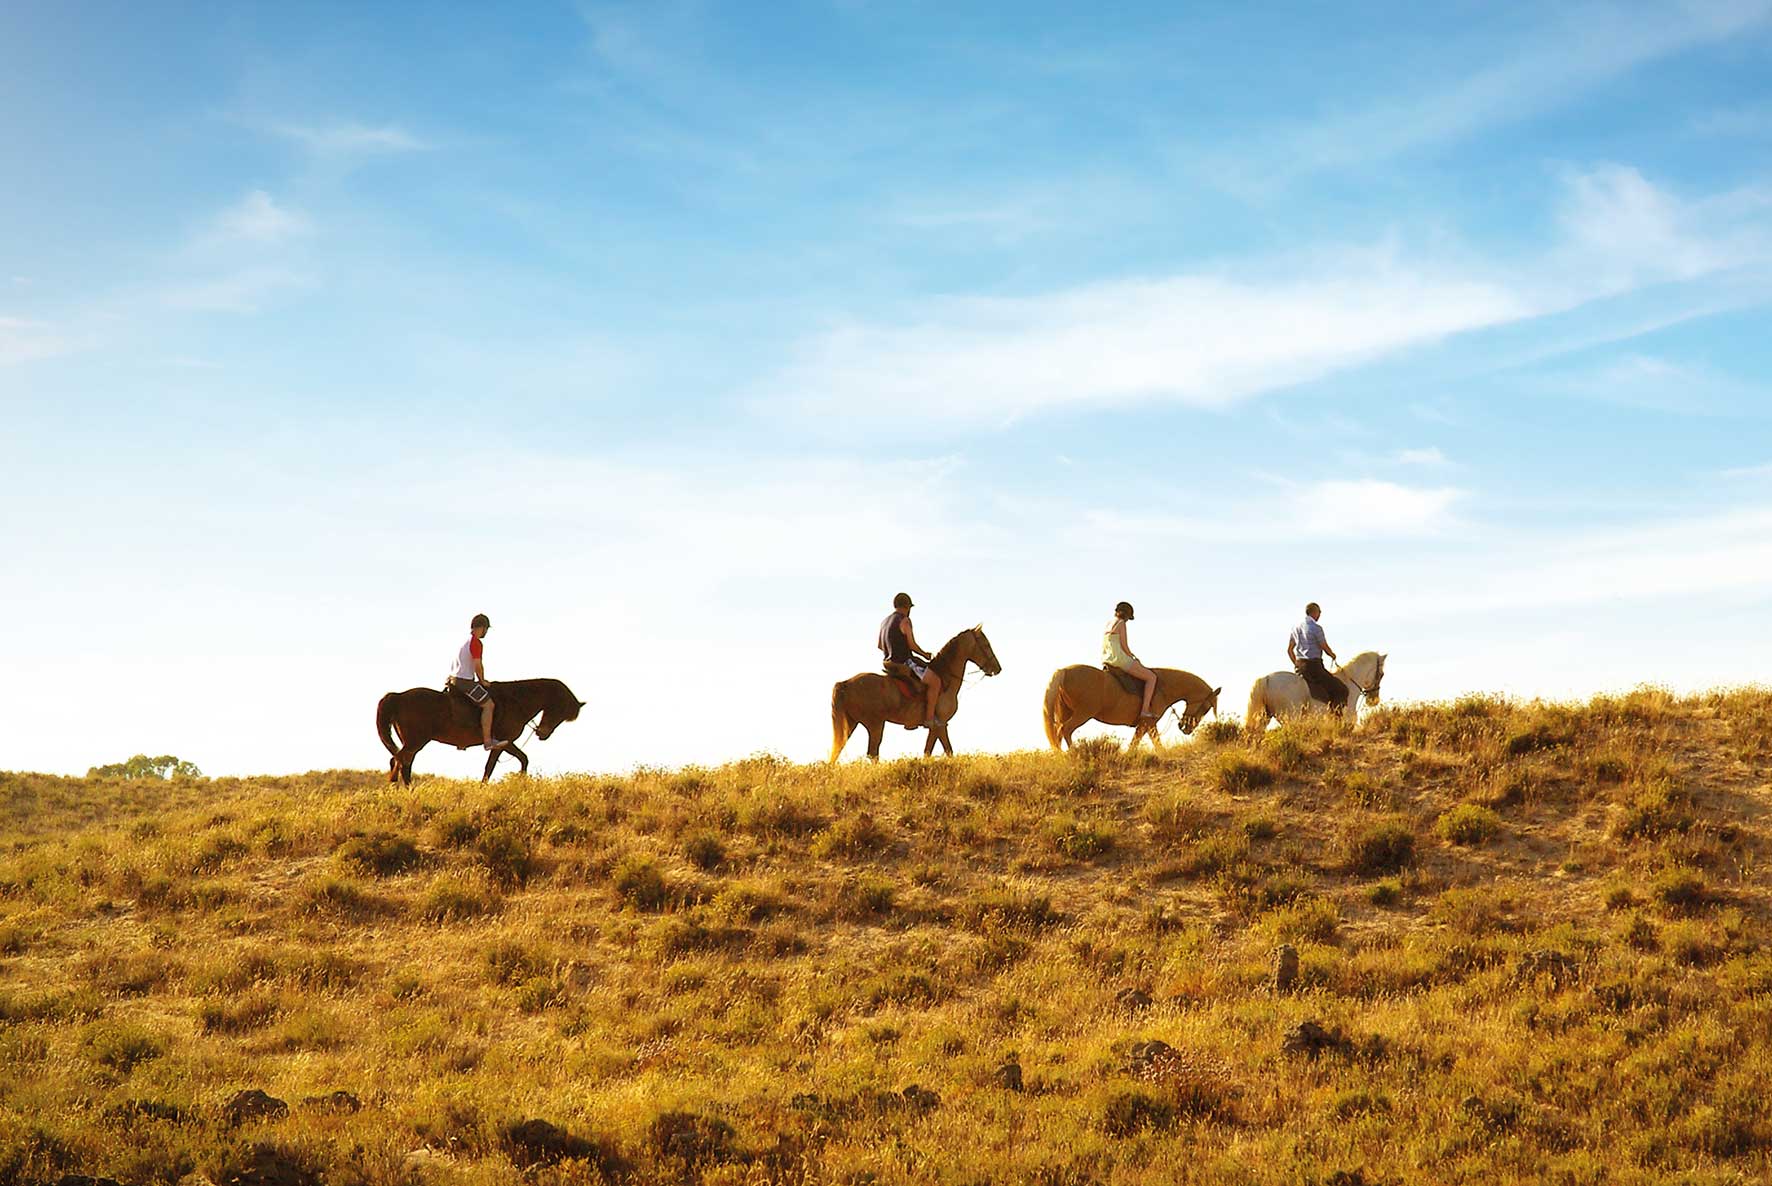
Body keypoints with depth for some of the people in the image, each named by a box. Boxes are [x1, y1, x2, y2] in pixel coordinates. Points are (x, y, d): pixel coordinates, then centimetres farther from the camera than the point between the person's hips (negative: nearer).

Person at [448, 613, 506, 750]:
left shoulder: (464, 640, 15)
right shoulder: (476, 643, -13)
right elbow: (478, 665, -19)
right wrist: (482, 681, -2)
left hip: (453, 678, 10)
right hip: (465, 681, -10)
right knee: (488, 704, -10)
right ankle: (488, 741, -17)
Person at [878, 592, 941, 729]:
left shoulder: (885, 621, 14)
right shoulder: (904, 620, -13)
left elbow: (880, 646, 20)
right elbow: (912, 645, -12)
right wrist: (924, 654, 4)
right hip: (905, 662, -10)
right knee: (935, 681, -19)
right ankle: (929, 719, -19)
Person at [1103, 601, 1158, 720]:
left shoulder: (1108, 624, 16)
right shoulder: (1121, 623, -8)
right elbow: (1124, 646, -13)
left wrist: (1132, 656, 16)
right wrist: (1134, 658, 3)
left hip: (1106, 660, 9)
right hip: (1120, 659, -9)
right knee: (1152, 677, -5)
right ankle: (1145, 710, -15)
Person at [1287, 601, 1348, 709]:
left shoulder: (1296, 627, 11)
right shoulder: (1316, 628, -13)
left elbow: (1289, 650, 17)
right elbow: (1326, 648, -7)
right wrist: (1333, 656, 15)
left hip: (1299, 667, 9)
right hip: (1313, 666, -9)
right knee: (1341, 690, -8)